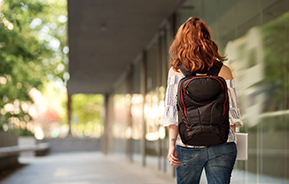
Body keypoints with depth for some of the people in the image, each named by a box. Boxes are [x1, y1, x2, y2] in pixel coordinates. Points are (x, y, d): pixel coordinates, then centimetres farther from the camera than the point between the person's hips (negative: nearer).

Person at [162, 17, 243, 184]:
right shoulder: (224, 71, 1)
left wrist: (172, 144, -3)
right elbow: (232, 111, 4)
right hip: (221, 146, 0)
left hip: (188, 146, 0)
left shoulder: (176, 71, -1)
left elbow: (172, 112, -5)